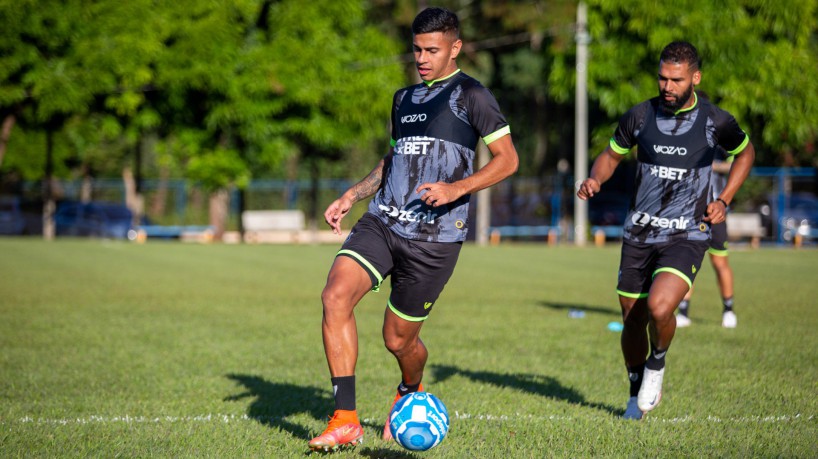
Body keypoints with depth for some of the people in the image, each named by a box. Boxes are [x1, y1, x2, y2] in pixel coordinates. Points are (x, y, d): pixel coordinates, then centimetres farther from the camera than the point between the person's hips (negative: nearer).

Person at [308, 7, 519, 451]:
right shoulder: (404, 97, 19)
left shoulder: (470, 95, -2)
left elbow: (507, 158, -5)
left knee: (399, 339, 3)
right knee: (336, 295, -19)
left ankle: (410, 395, 40)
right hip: (382, 221, 5)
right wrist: (351, 195, 18)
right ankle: (345, 421, -16)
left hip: (435, 236, -5)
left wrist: (457, 188, -19)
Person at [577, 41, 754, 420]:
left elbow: (745, 153, 14)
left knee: (659, 308, -26)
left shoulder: (716, 122, -6)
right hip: (639, 234, 3)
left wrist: (723, 201, 3)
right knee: (633, 321, 9)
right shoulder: (640, 116, -2)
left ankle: (657, 364, 7)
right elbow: (612, 155, 14)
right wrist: (595, 179, -8)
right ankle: (638, 395, 34)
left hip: (687, 236, -3)